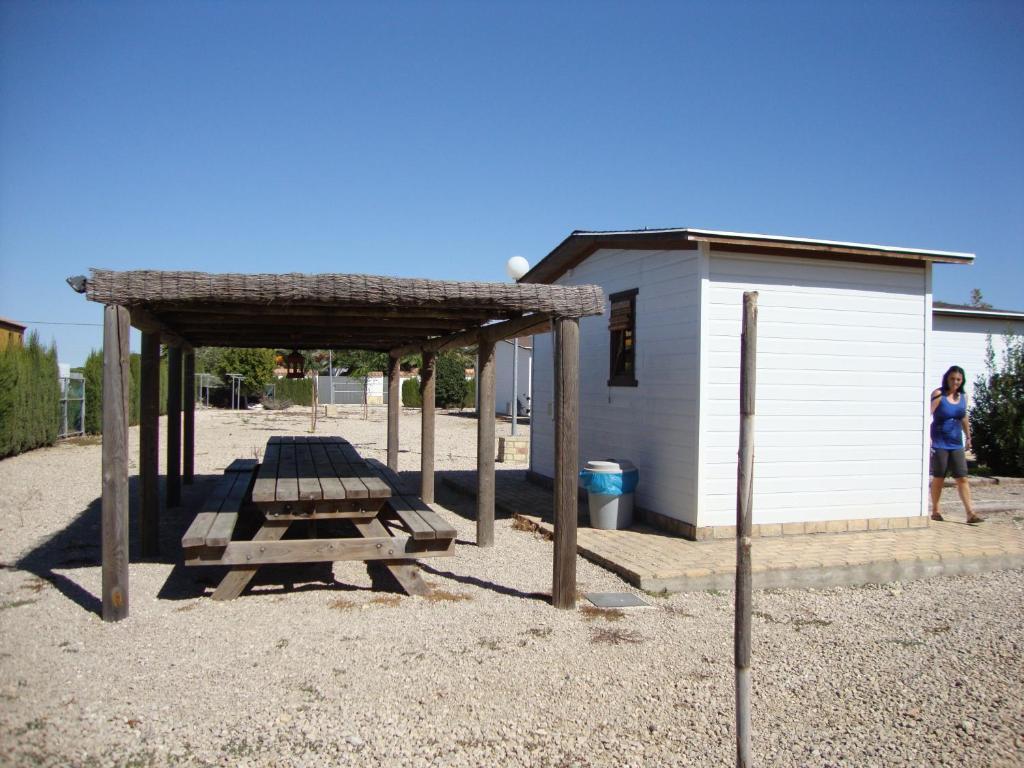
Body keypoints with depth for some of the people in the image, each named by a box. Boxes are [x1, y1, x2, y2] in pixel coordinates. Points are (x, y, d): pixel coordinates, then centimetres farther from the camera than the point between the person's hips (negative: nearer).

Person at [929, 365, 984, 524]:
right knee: (938, 478, 5)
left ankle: (971, 513, -1)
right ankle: (935, 511, 18)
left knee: (962, 478, -1)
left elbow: (964, 418, 21)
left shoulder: (963, 397, 7)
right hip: (939, 443, -4)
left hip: (956, 444, 4)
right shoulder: (938, 394, -9)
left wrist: (968, 437, 25)